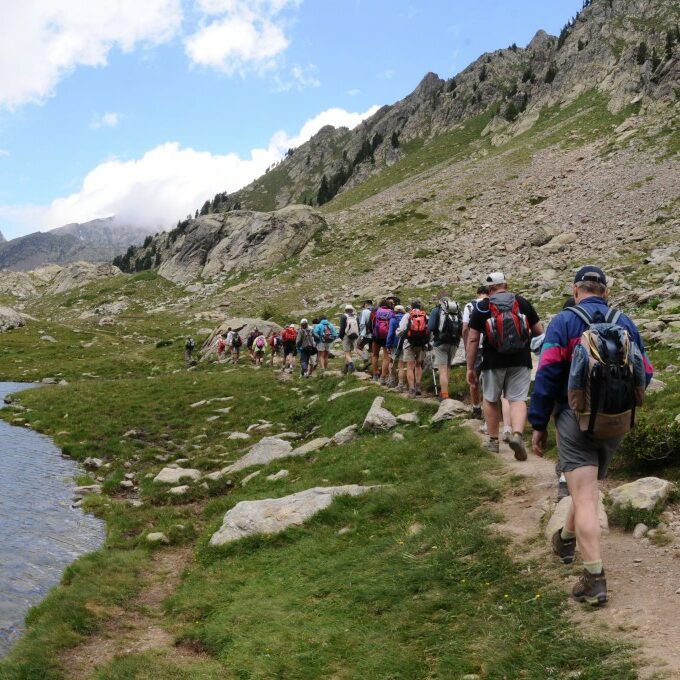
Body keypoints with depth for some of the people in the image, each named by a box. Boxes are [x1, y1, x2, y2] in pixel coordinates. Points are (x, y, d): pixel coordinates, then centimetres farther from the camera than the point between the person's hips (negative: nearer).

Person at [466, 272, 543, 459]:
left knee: (490, 400, 16)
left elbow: (472, 340, -3)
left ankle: (493, 440, 23)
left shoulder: (481, 308, -1)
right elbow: (539, 331, 8)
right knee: (518, 399, 3)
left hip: (493, 362, -1)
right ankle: (517, 434, -20)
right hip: (520, 361, 1)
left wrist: (470, 368, 2)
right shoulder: (522, 303, 4)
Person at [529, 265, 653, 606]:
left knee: (585, 498, -5)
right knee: (588, 487, 24)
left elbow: (547, 374, -11)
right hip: (618, 422, 5)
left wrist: (539, 425, -5)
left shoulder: (564, 321, -5)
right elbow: (645, 373, 9)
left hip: (576, 420, -5)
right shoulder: (626, 323, 7)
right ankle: (566, 539, 44)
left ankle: (594, 579, -9)